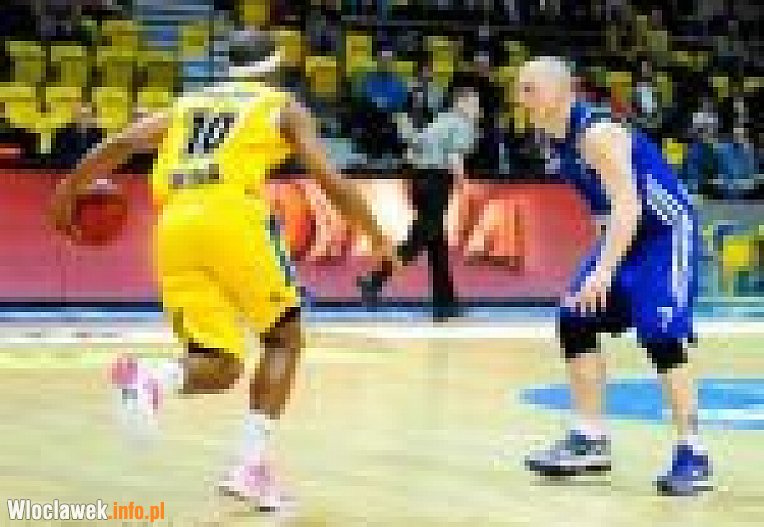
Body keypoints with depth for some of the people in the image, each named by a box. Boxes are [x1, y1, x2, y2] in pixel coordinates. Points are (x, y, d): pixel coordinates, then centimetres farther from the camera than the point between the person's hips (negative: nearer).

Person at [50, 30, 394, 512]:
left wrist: (70, 191, 27)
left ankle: (153, 379, -24)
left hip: (175, 226, 4)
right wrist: (377, 237, 16)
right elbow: (329, 179, 8)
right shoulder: (284, 107, 18)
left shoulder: (191, 103, 29)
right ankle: (252, 464, -2)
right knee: (284, 338, 13)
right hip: (233, 218, -4)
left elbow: (121, 143, 17)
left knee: (218, 367, 10)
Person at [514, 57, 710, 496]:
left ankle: (693, 455, -10)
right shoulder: (561, 138, 4)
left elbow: (628, 205, -33)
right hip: (626, 233, 10)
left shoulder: (598, 133, -25)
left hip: (665, 231, -10)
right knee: (576, 321, 3)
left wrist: (605, 270, -42)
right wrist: (601, 266, 21)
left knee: (662, 337, -17)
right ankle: (591, 441, 10)